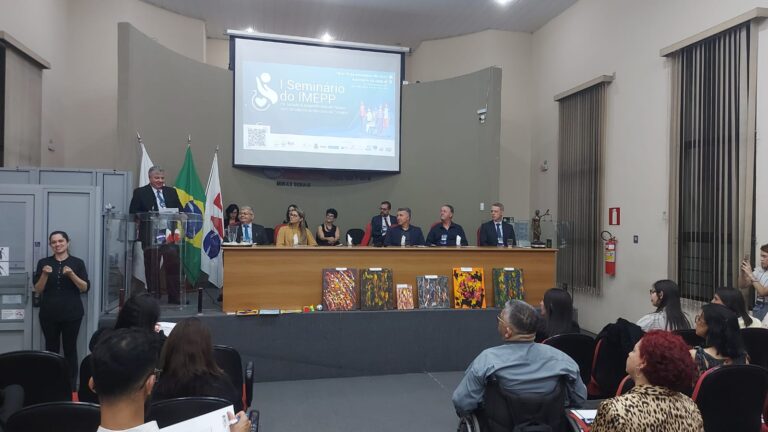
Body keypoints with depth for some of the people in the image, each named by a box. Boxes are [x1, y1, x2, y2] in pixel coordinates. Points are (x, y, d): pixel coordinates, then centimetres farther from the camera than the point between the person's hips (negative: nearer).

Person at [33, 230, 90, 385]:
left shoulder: (78, 262, 2)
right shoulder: (43, 262, 7)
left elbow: (85, 288, -2)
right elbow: (38, 290, 5)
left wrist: (71, 274, -17)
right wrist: (45, 275, -12)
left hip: (72, 313, -1)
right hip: (49, 314, 1)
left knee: (70, 348, 0)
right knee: (51, 348, 3)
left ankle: (71, 384, 7)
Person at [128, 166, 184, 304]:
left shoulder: (171, 192, 14)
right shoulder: (140, 192, 4)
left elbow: (180, 210, 12)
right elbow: (133, 213, -1)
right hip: (151, 236, -3)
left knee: (173, 266, 2)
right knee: (152, 269, 6)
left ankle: (174, 298, 10)